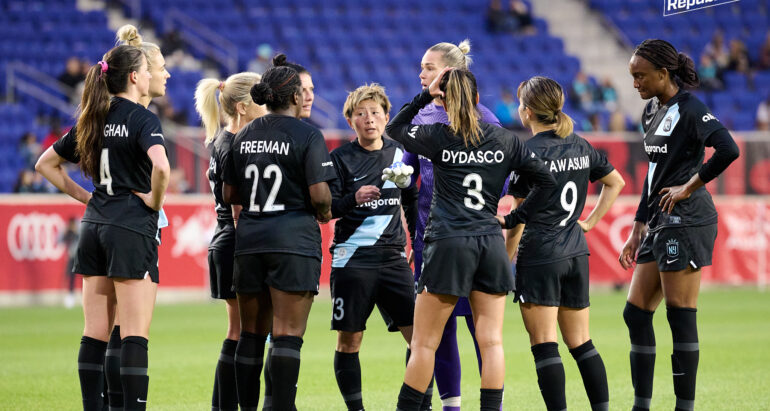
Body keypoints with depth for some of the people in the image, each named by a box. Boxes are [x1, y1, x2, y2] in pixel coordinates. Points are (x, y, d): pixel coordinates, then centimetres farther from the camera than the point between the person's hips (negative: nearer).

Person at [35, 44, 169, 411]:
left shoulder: (93, 120, 11)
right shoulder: (142, 119, -10)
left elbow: (45, 164, 19)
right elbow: (160, 166, -29)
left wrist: (84, 196, 15)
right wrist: (155, 200, -10)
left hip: (94, 226, 7)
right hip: (132, 229, -7)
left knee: (95, 334, 8)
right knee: (135, 334, -7)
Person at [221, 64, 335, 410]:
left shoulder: (244, 136, 10)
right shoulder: (307, 135, -7)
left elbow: (229, 194, 12)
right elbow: (319, 194, -14)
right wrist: (324, 212, 6)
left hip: (248, 239, 5)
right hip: (293, 240, -5)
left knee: (250, 333, 13)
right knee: (288, 334, -6)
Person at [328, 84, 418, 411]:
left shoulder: (399, 154, 9)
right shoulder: (341, 158, -3)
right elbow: (325, 209, -8)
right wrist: (353, 199, -25)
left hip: (393, 258, 3)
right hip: (352, 259, -3)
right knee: (349, 340, 0)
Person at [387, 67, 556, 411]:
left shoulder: (438, 138, -2)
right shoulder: (504, 140, 6)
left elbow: (394, 129, 15)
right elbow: (547, 181, 11)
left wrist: (425, 95, 9)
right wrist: (517, 217, 20)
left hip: (448, 244, -3)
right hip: (491, 244, 3)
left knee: (424, 343, 2)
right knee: (491, 341, 2)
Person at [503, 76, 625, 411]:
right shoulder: (580, 147, 8)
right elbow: (616, 182, 21)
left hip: (539, 257, -7)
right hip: (576, 255, 7)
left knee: (544, 346, -5)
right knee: (581, 344, 13)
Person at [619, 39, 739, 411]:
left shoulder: (689, 110, -12)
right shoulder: (652, 111, 16)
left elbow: (728, 150, -26)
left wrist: (689, 186, -17)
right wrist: (639, 227, 22)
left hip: (686, 220, -10)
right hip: (661, 222, 10)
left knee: (680, 314, -7)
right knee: (636, 313, 8)